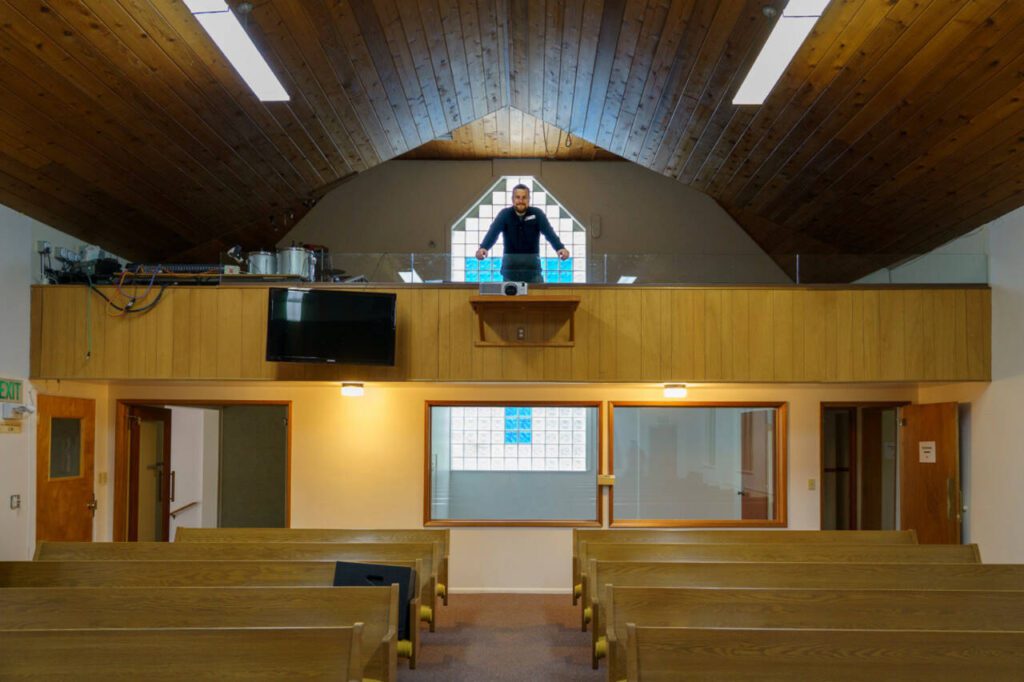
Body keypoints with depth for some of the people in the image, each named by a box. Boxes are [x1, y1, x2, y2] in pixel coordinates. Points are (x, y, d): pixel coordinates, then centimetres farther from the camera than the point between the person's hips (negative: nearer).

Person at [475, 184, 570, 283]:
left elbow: (549, 232, -18)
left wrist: (560, 248, -37)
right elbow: (493, 232, -20)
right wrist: (483, 248, -41)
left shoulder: (537, 213, -5)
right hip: (510, 263, 0)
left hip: (532, 263, 0)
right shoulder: (504, 214, -6)